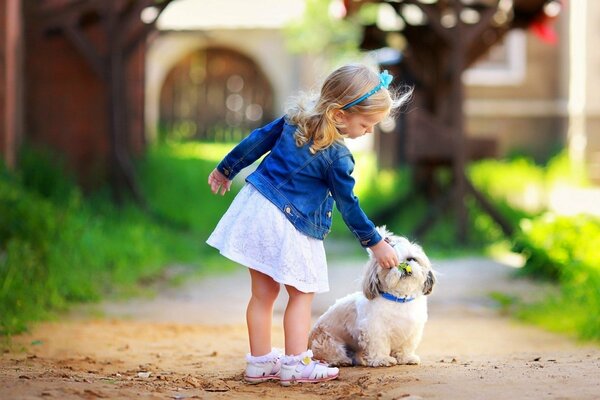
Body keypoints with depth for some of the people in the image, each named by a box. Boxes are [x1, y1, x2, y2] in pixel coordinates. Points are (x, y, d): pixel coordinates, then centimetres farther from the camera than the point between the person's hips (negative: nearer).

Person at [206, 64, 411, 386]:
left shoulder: (295, 118, 3)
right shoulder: (337, 156, -16)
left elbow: (256, 141, 13)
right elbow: (349, 207, -9)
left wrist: (226, 170, 26)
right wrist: (376, 244, 3)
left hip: (253, 207, 7)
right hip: (287, 226, -7)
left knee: (263, 292, 13)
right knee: (302, 293, 7)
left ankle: (259, 362, 19)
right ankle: (295, 363, 5)